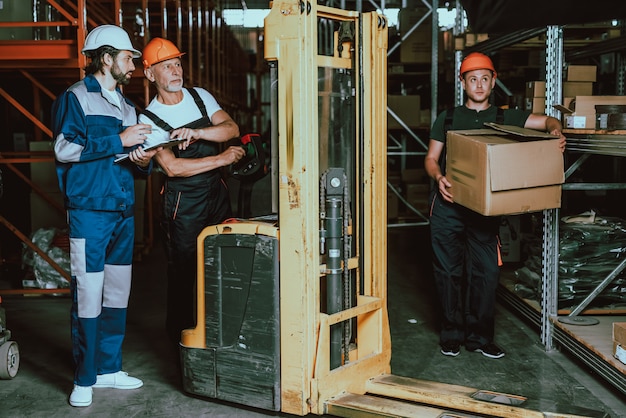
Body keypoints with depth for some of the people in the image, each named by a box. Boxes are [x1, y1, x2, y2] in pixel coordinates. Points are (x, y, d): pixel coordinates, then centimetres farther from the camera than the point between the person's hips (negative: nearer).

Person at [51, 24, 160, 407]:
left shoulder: (126, 106, 19)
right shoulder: (75, 98, -2)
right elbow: (65, 148, -16)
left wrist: (143, 161, 1)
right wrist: (119, 140, -16)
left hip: (123, 211, 7)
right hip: (89, 212, -7)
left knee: (118, 294, 10)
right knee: (88, 295, -6)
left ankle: (109, 368, 22)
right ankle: (84, 379, 5)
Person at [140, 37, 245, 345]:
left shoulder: (201, 97, 7)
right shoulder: (148, 119, -8)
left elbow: (231, 128, -6)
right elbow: (173, 167, -18)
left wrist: (197, 132, -24)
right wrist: (222, 159, -16)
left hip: (216, 192, 5)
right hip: (183, 201, -5)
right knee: (183, 272, 1)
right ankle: (180, 338, 18)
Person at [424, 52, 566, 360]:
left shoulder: (504, 117, 11)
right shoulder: (447, 118, 11)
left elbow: (546, 121, 5)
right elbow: (431, 158, 10)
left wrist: (555, 132, -19)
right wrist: (438, 178, -12)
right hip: (448, 205, 0)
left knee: (486, 271, -1)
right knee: (449, 270, 3)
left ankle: (479, 336, 13)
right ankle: (452, 334, 16)